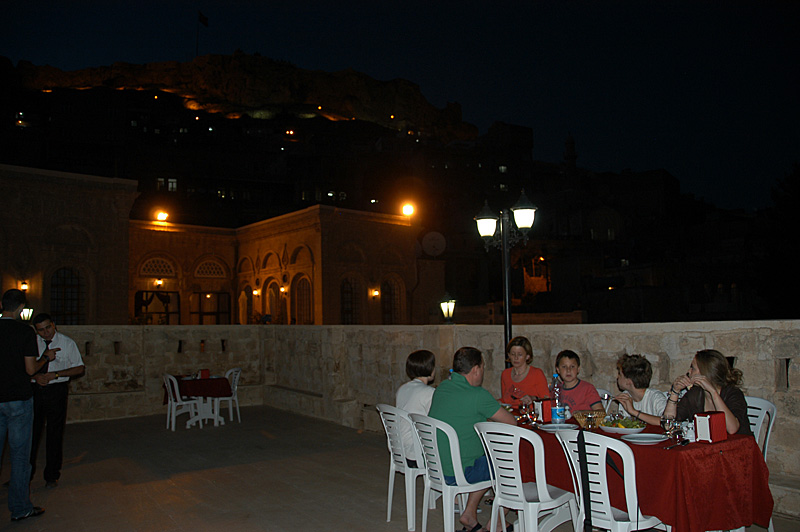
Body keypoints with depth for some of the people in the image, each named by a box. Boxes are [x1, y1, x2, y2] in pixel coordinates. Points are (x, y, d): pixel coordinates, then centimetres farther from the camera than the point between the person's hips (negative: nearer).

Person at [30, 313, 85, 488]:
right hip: (34, 389, 2)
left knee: (55, 433, 3)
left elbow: (79, 368, -3)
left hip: (57, 390, -2)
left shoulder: (67, 343, -2)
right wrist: (36, 376, -13)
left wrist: (55, 374, -15)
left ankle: (52, 475, 16)